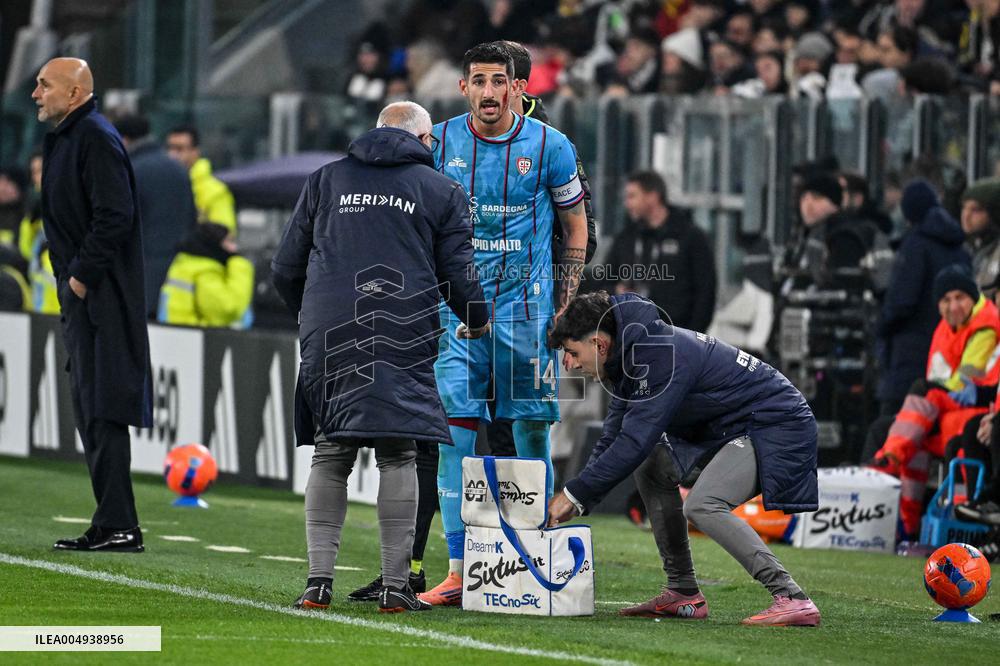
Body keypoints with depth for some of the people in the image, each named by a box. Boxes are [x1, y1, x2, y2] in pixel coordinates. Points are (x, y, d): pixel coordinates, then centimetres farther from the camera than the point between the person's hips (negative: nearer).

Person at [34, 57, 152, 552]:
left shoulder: (96, 139, -13)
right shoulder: (67, 137, 18)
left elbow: (115, 216, -21)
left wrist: (82, 276, -17)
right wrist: (69, 279, 14)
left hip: (100, 300, -10)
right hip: (82, 294, 10)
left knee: (102, 412, -11)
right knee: (92, 413, 11)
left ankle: (116, 527, -12)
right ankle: (114, 524, 13)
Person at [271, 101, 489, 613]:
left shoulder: (326, 181, 17)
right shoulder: (443, 192, 10)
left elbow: (286, 267, 17)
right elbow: (458, 271, 8)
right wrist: (477, 321, 28)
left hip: (329, 336, 2)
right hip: (404, 337, -2)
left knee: (330, 457, 6)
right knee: (397, 458, 0)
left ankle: (319, 579, -1)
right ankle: (394, 585, -4)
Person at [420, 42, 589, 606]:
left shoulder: (549, 146, -2)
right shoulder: (441, 143, 3)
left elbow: (576, 228, 8)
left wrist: (565, 307, 2)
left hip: (526, 304, -1)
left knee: (531, 432, 1)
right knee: (456, 431, -7)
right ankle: (459, 572, -7)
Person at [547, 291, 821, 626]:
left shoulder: (660, 357, -23)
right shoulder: (634, 355, 9)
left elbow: (634, 442, -26)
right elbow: (613, 439, 14)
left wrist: (575, 494, -20)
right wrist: (577, 503, 5)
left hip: (777, 423, -11)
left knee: (702, 505, -24)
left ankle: (793, 599, -26)